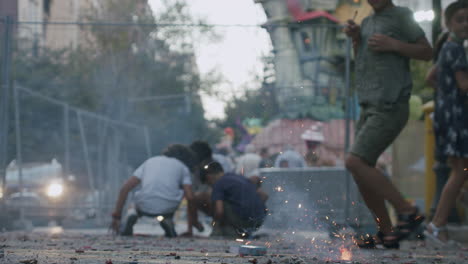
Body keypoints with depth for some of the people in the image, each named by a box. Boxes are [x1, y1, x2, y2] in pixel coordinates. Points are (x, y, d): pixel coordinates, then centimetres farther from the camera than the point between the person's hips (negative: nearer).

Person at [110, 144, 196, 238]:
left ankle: (133, 218, 8)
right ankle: (167, 219, 9)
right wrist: (190, 229, 12)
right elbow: (190, 198, 6)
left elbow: (125, 188, 15)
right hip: (167, 208, -2)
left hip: (145, 208, 2)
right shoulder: (183, 168, 19)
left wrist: (116, 216, 16)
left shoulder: (150, 161, 24)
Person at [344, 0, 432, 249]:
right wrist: (356, 39, 4)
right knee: (363, 172, 7)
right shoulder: (368, 22, 19)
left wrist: (392, 44, -17)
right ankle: (386, 233, 15)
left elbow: (427, 52, -4)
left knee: (355, 162, -20)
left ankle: (407, 210, -13)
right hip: (370, 108, 9)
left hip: (390, 109, -9)